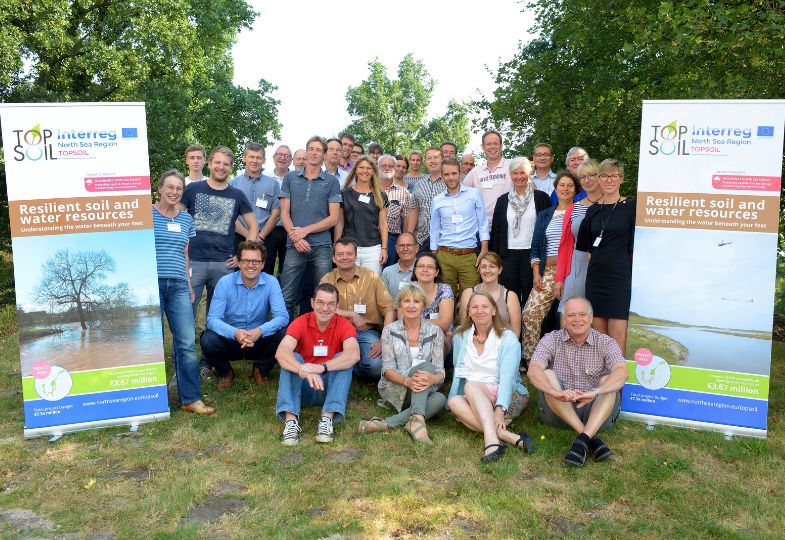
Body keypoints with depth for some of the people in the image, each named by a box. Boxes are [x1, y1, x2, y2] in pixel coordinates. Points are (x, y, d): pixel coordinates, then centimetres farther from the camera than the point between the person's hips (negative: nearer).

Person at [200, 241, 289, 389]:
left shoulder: (271, 283, -10)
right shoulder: (225, 282, -12)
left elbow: (282, 316, -19)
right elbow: (212, 319, -19)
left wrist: (260, 331, -38)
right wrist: (235, 333, -38)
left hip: (259, 342, 0)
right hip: (230, 340, 0)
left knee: (281, 335, -29)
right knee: (208, 340, -30)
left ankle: (260, 370, 4)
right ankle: (225, 372, 5)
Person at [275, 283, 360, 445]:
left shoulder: (343, 325, -10)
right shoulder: (301, 323, -10)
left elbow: (354, 355, -31)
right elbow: (281, 352, -29)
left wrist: (322, 367, -47)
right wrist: (305, 371, -48)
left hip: (331, 386, 0)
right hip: (302, 386, 0)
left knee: (342, 359, -25)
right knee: (292, 359, -25)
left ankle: (327, 419, -31)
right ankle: (291, 420, -34)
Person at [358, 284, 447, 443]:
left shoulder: (435, 332, 3)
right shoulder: (390, 331, 1)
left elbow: (440, 371, -3)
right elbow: (387, 368, -6)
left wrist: (432, 379, -29)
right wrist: (407, 381, -28)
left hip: (423, 391, 2)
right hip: (393, 389, -2)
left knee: (440, 399, -32)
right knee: (425, 365, -28)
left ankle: (387, 423, -34)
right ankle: (418, 419, -44)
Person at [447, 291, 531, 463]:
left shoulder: (508, 339, -7)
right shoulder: (460, 336, 8)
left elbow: (507, 377, -20)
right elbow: (458, 372, 10)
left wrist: (499, 411, -33)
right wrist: (453, 400, -6)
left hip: (507, 398, -4)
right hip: (472, 400, 4)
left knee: (471, 386, -32)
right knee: (455, 402, -29)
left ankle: (492, 439, -52)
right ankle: (510, 437, -41)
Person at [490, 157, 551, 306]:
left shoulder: (541, 197, 2)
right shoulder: (503, 200, 11)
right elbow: (496, 229, 11)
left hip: (531, 253, -2)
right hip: (508, 255, 3)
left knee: (529, 299, 1)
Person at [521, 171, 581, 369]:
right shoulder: (545, 215, 17)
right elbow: (535, 247, 13)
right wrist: (536, 273, 2)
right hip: (547, 271, 3)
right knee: (530, 314, -8)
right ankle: (529, 360, 3)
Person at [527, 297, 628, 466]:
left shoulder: (605, 343, -2)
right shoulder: (551, 340, -1)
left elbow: (622, 372, -21)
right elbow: (533, 369, -19)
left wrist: (595, 392, -40)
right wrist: (557, 392, -39)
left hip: (596, 413, 0)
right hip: (558, 410, 0)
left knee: (609, 381, -23)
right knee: (547, 375, -24)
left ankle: (582, 440, -38)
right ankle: (591, 439, -30)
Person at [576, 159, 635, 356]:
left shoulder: (631, 206, -1)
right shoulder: (593, 210, 12)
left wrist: (635, 276, -8)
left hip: (621, 276, -4)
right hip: (596, 276, 5)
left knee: (617, 338, -7)